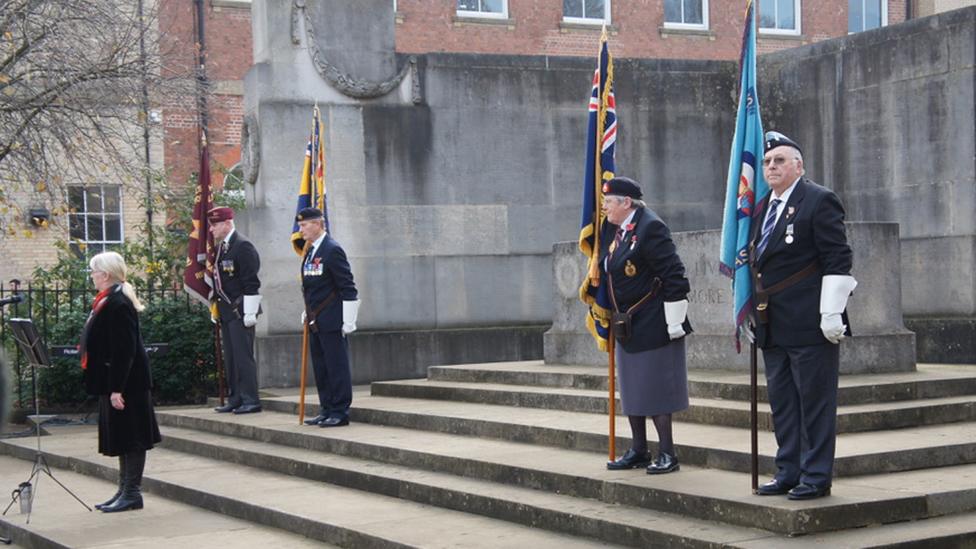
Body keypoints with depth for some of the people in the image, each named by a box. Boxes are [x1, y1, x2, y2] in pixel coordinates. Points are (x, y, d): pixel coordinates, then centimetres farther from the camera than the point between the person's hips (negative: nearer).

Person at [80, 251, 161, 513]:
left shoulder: (118, 304, -19)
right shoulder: (108, 300, 12)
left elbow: (124, 350, -23)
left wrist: (117, 388, -23)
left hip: (126, 382, -10)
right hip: (115, 381, 10)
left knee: (129, 438, -2)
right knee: (121, 438, 14)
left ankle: (132, 493, 4)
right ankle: (125, 490, 22)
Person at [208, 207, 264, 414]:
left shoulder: (243, 247, -12)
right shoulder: (220, 248, 16)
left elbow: (251, 283, -16)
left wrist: (249, 313, -19)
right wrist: (216, 309, 20)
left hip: (240, 311, -9)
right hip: (225, 311, 9)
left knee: (243, 356, -7)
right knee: (230, 358, 12)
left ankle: (251, 401, -3)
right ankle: (235, 399, 18)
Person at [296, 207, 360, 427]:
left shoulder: (332, 250, -13)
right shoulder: (310, 251, 14)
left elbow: (348, 288, -15)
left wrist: (349, 321, -15)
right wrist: (307, 313, 20)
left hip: (332, 321, -9)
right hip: (315, 322, 9)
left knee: (337, 366, -4)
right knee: (320, 368, 12)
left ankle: (340, 412, 1)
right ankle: (326, 410, 19)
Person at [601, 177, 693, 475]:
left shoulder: (650, 227, -17)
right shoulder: (612, 229, 9)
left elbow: (674, 277, -19)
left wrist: (674, 322, -20)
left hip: (651, 326, -9)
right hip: (626, 326, 9)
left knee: (654, 389, -3)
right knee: (631, 391, 14)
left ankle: (667, 454, 7)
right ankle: (638, 451, 24)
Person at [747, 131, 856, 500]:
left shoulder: (819, 201, -8)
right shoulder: (763, 208, 16)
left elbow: (837, 260, -13)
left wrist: (831, 313, -17)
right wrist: (752, 315, 19)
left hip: (809, 324, -8)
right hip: (773, 325, 8)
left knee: (815, 401, -1)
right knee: (782, 402, 13)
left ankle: (816, 477, 5)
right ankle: (788, 473, 21)